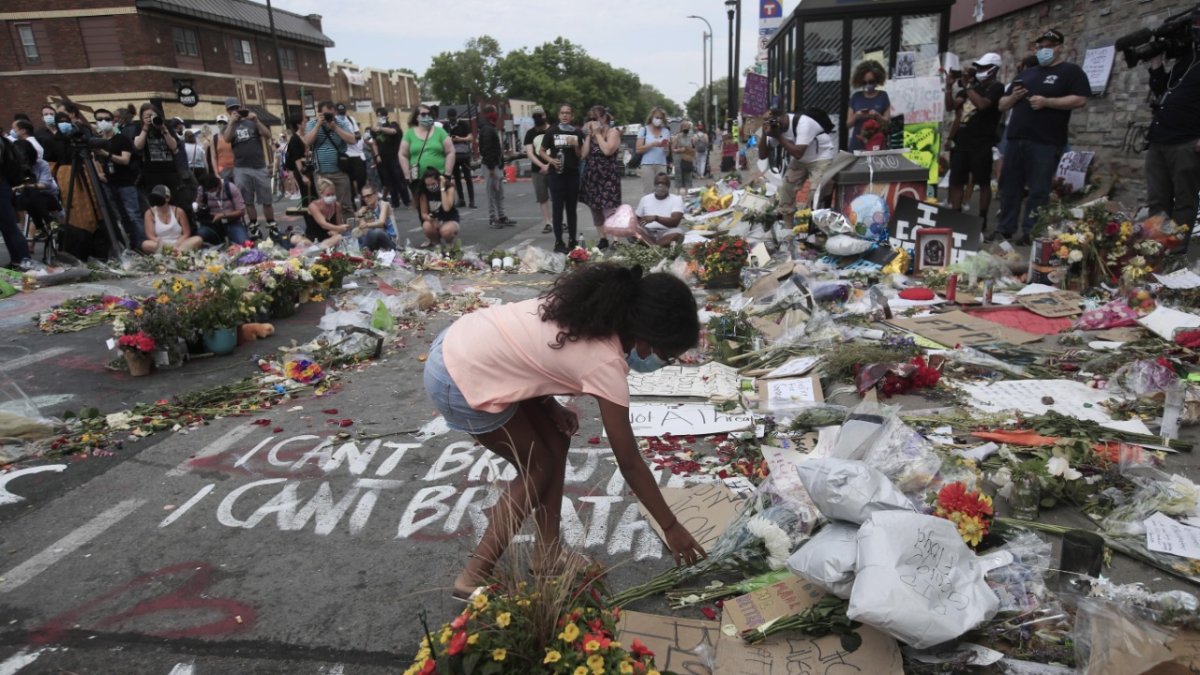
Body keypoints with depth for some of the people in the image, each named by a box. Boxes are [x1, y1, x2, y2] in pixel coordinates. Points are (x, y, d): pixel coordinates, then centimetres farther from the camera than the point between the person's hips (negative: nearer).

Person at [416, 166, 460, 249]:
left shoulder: (449, 187, -15)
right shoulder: (424, 191, -7)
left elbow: (447, 208, -30)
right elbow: (423, 213, -7)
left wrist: (442, 188, -29)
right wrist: (429, 217, -30)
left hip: (450, 220, -2)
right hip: (434, 221, 2)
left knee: (446, 230, -37)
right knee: (426, 226, -33)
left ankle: (449, 242, -1)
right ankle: (435, 241, 0)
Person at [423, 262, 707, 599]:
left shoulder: (593, 309, 0)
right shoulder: (605, 363, -21)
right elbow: (630, 463, -12)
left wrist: (549, 405, 3)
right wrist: (671, 527, -1)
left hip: (459, 343, 8)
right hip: (460, 383, -8)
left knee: (556, 440, 12)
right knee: (539, 468, 5)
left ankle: (548, 552, 25)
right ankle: (475, 578, 14)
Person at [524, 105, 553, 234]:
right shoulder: (530, 133, 6)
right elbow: (529, 153, -1)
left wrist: (549, 164, -14)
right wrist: (542, 166, -14)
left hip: (553, 168, -2)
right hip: (538, 170, 2)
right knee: (542, 198, 3)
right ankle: (547, 223, 9)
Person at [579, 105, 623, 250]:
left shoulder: (613, 131, -4)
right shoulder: (592, 134, 14)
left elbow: (607, 150, -21)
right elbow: (584, 155, 5)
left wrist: (598, 133, -11)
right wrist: (589, 135, 1)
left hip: (607, 177, -7)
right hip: (592, 176, 7)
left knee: (609, 210, -14)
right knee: (595, 210, 9)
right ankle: (602, 240, 18)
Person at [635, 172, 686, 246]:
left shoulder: (676, 199, 5)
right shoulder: (645, 199, 16)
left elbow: (675, 222, -10)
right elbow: (637, 219, 22)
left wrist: (656, 218, -24)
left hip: (665, 233, -2)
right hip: (647, 232, 2)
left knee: (678, 232, -35)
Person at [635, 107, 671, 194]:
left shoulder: (666, 131, 13)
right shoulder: (644, 130, 4)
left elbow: (668, 152, 15)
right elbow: (638, 149, -3)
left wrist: (666, 146, -7)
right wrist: (652, 144, -12)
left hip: (662, 164, 3)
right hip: (647, 164, -3)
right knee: (648, 191, -7)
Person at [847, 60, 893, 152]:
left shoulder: (883, 96, 5)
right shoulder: (856, 97, 8)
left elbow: (888, 122, 4)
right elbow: (848, 123, 8)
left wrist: (877, 116, -14)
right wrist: (856, 116, -11)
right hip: (857, 145, 1)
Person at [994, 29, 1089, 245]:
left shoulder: (1071, 71, 4)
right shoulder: (1027, 73, 22)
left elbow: (1080, 99, -9)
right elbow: (1002, 105, 22)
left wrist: (1046, 102, -16)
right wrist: (1013, 97, 1)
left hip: (1045, 143, -6)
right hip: (1016, 139, 6)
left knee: (1039, 190, -4)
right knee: (1009, 186, 7)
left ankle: (1031, 233, -1)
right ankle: (1005, 228, 14)